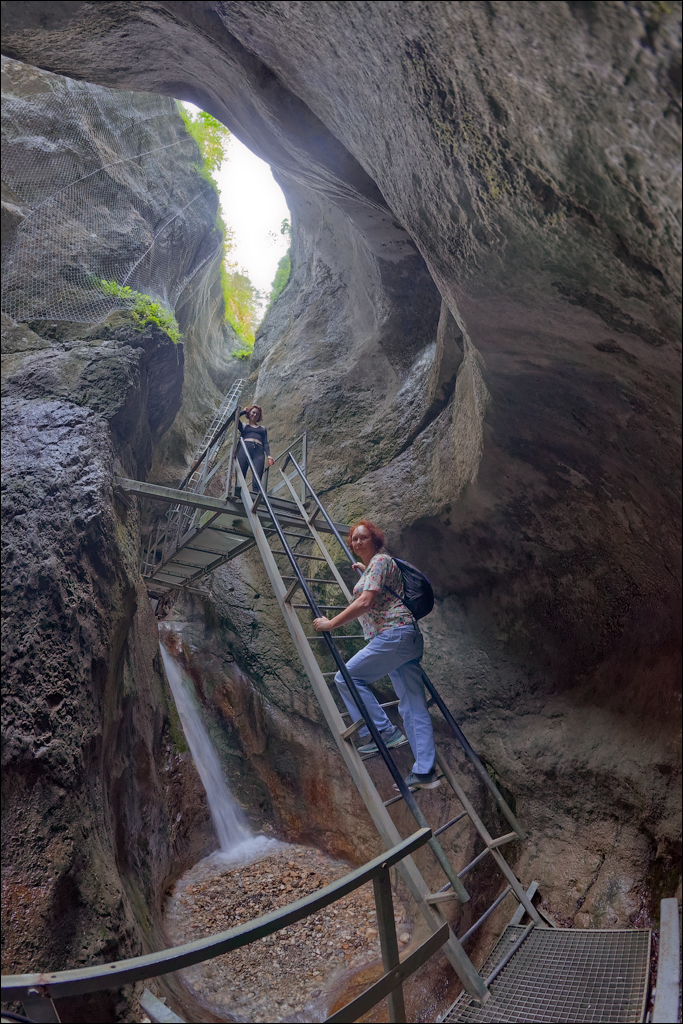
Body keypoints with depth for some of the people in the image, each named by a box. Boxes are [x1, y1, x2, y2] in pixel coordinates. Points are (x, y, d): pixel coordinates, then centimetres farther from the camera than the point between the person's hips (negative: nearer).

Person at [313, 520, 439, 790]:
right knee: (413, 707, 5)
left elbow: (365, 602, -17)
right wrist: (365, 572, 42)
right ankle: (425, 772, 6)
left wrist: (331, 623, -14)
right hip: (407, 637, 10)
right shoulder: (372, 565, 23)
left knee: (347, 677, -5)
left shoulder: (380, 560, -6)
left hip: (393, 634, -10)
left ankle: (384, 732, -2)